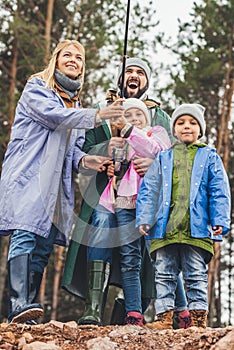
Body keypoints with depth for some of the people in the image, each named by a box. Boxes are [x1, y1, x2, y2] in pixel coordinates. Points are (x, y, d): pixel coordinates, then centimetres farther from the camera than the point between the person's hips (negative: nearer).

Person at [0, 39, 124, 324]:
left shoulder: (75, 104, 26)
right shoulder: (37, 87, 4)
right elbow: (53, 115, -15)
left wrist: (83, 160, 0)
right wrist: (96, 116, -23)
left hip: (55, 184, 7)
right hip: (27, 176, -7)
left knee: (44, 245, -2)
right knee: (25, 235, -21)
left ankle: (24, 309, -2)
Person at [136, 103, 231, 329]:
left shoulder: (209, 157, 12)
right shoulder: (163, 159, 17)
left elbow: (219, 192, 6)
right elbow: (148, 190, 13)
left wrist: (220, 221, -5)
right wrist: (144, 219, 2)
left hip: (197, 228, -2)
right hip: (165, 228, 2)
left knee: (196, 276, 0)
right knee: (164, 274, 2)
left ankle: (198, 319, 3)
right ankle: (164, 317, 5)